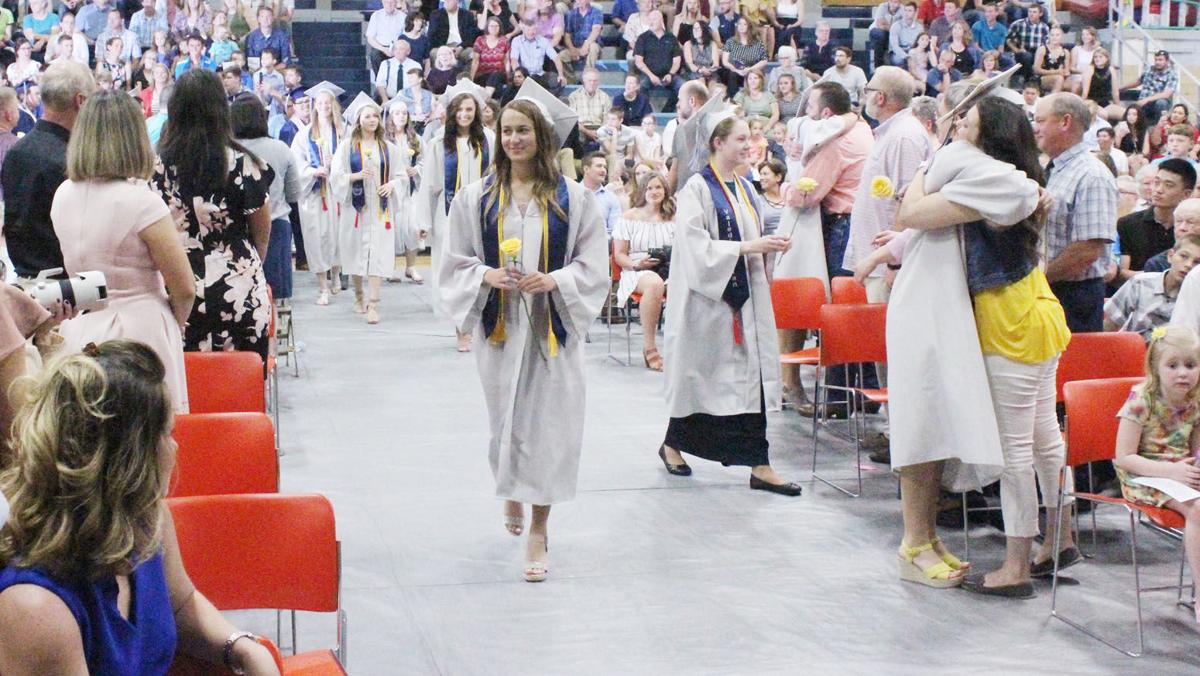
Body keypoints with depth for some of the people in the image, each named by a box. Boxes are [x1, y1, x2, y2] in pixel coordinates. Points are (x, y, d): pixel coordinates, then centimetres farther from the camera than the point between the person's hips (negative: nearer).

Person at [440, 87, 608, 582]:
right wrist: (488, 275, -14)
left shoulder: (573, 199, 0)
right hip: (500, 326, 1)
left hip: (553, 327, -1)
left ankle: (538, 531, 6)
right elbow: (456, 264, 5)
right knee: (506, 420, 11)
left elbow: (593, 266, 1)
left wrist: (554, 280, -17)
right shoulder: (476, 198, 3)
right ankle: (512, 491, 43)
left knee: (546, 422, -3)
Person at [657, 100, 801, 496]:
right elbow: (697, 247, -18)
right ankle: (673, 444, 27)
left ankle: (758, 465, -2)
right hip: (708, 297, -7)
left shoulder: (745, 188, 13)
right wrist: (748, 247, -21)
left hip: (746, 297, 7)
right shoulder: (697, 189, -10)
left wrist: (770, 246, 2)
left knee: (753, 375, 0)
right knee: (701, 374, 5)